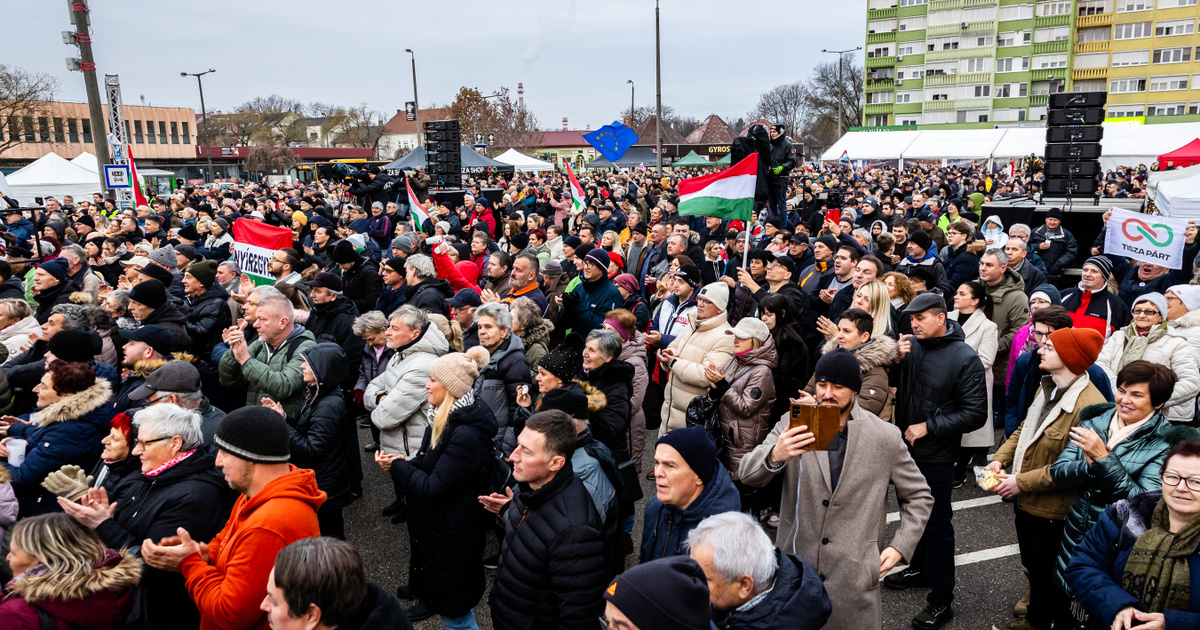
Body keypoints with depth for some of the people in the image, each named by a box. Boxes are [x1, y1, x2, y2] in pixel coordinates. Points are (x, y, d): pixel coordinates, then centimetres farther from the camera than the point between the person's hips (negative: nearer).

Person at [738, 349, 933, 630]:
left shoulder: (886, 437, -3)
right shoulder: (793, 425, -3)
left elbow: (918, 497, 9)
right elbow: (748, 475, -13)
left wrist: (900, 546, -3)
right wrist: (775, 455, -34)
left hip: (854, 576, -1)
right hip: (794, 569, 1)